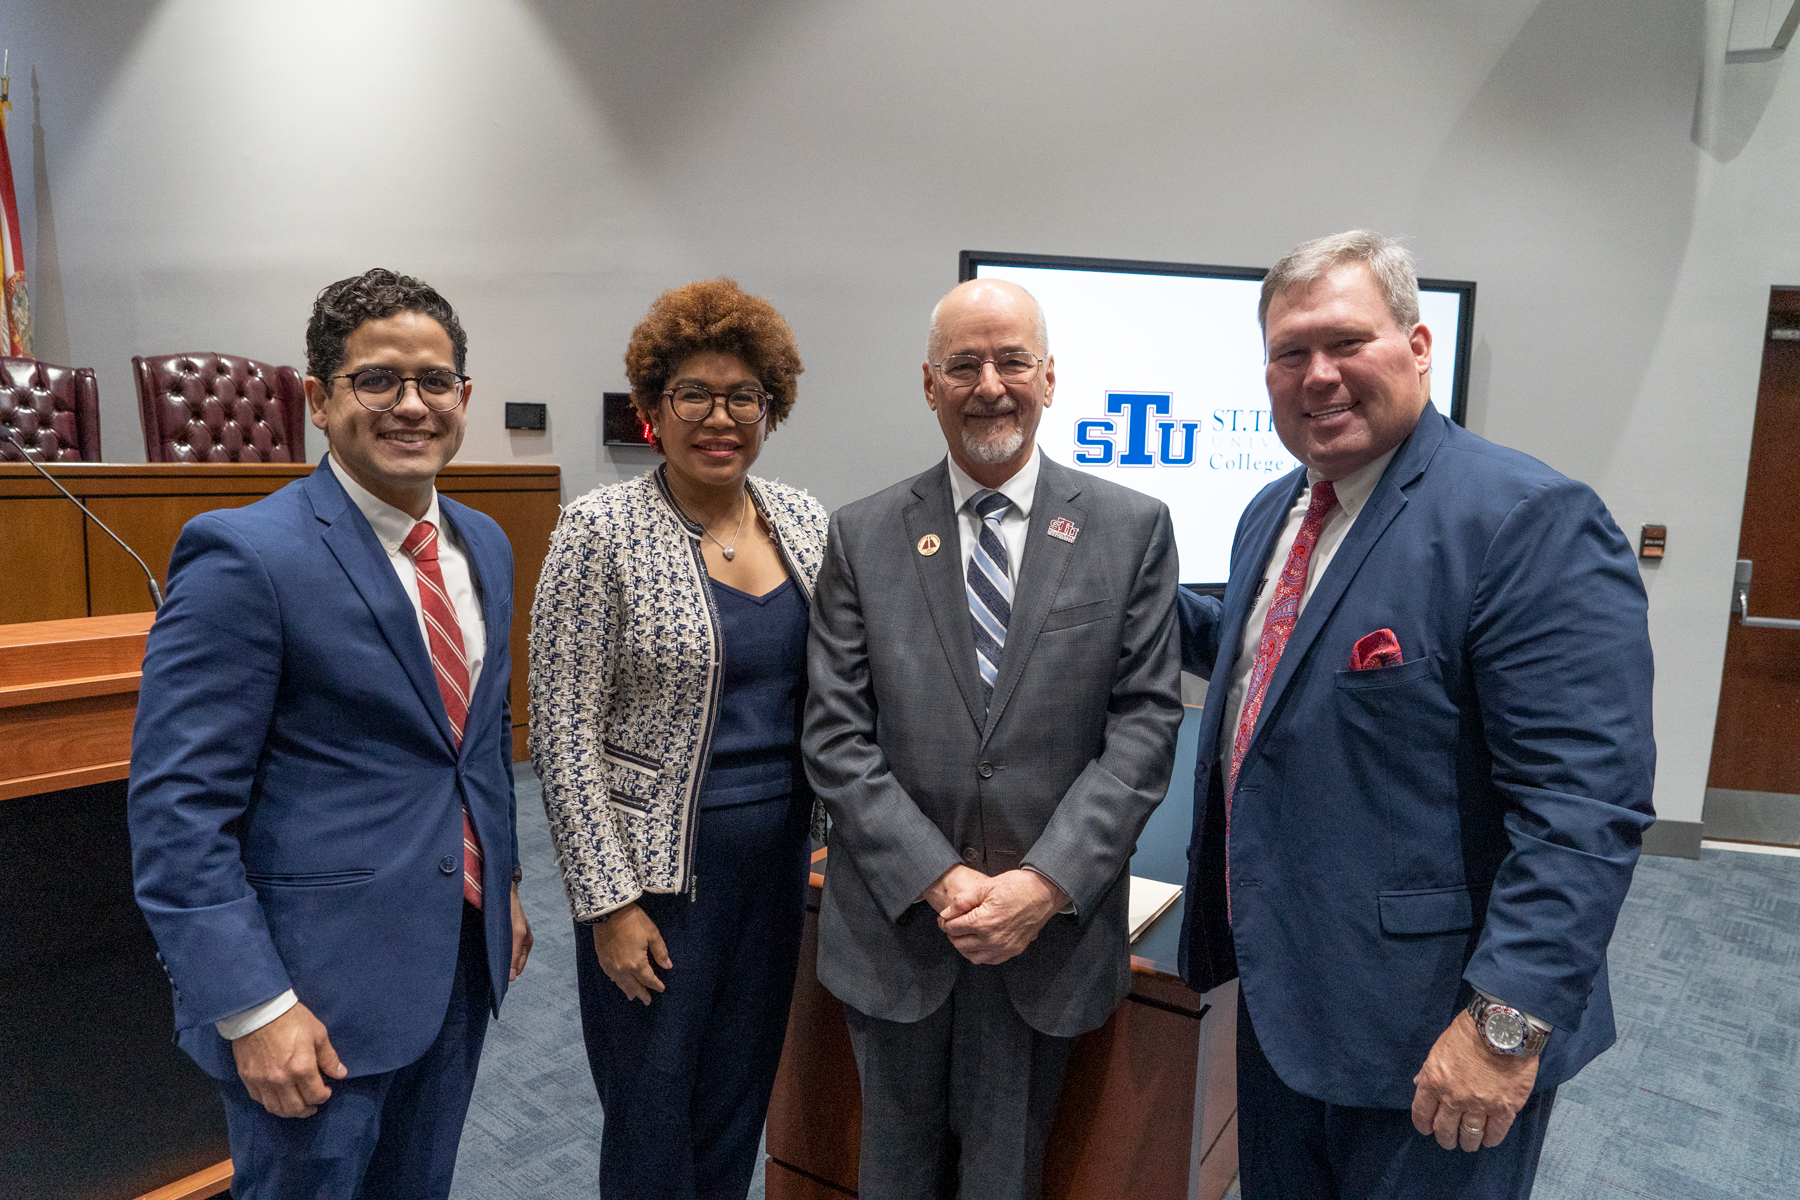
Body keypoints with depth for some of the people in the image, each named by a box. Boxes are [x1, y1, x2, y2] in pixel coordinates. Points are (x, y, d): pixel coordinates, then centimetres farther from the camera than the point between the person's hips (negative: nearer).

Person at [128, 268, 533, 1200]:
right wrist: (253, 1007, -19)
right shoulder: (245, 556, -17)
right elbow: (177, 807, -18)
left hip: (462, 953, 7)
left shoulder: (484, 546, 5)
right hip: (317, 982, -6)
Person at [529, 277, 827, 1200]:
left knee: (740, 1100, 20)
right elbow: (563, 732, -13)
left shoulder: (805, 522, 3)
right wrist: (610, 902, -13)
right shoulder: (601, 532, -12)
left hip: (781, 856, 5)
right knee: (653, 1122, 12)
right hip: (659, 865, -4)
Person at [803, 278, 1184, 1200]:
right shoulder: (861, 536, -1)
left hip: (1051, 927, 0)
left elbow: (1145, 724, -6)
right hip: (895, 924, 1)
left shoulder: (1132, 529, -2)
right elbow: (836, 737, -5)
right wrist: (939, 881, -13)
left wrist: (1045, 884, -15)